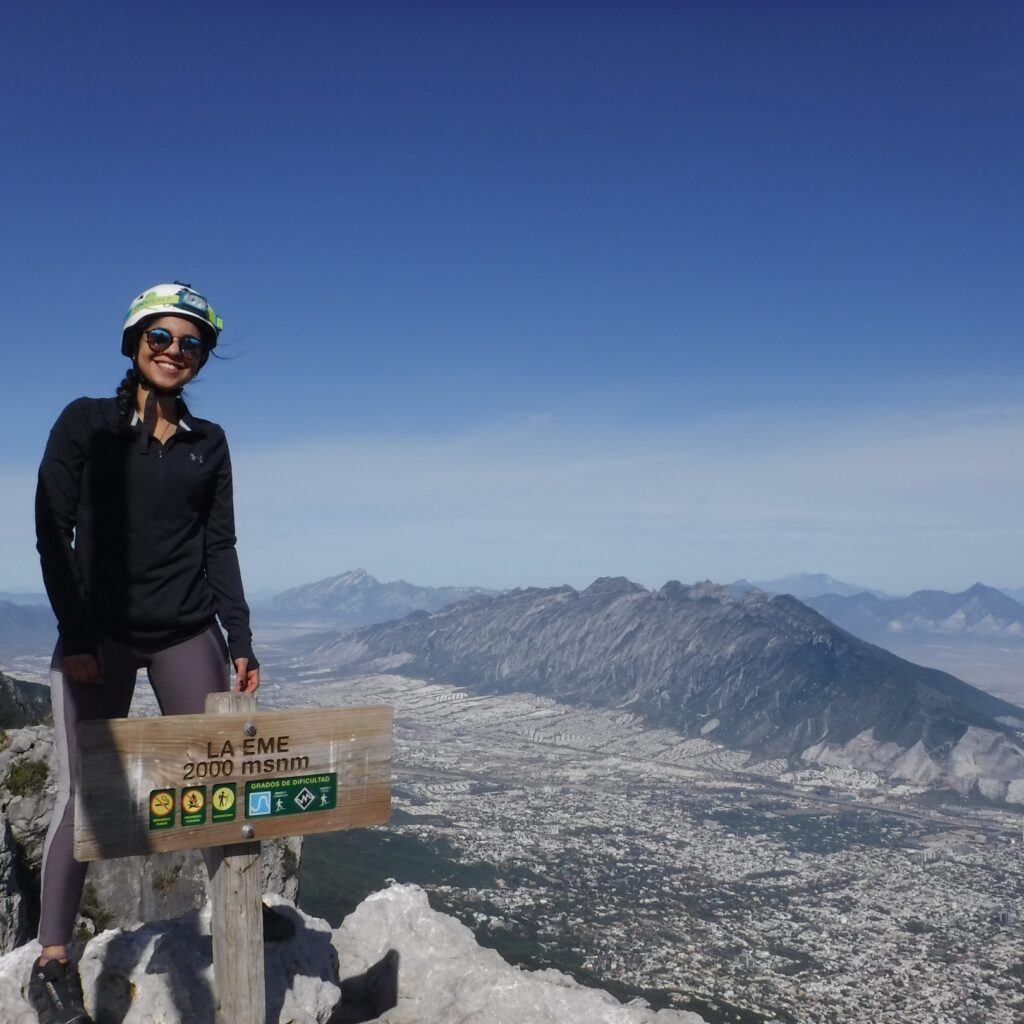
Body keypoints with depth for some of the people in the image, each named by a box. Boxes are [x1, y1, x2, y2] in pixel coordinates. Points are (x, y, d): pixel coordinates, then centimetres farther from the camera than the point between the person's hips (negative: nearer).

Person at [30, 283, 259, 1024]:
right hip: (98, 634, -2)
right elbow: (52, 533, -2)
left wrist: (240, 642, 1)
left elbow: (220, 547, 8)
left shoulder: (209, 442, 9)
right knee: (84, 793, -1)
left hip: (188, 634, 3)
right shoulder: (85, 423, 1)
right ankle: (53, 959, 13)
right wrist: (74, 637, -9)